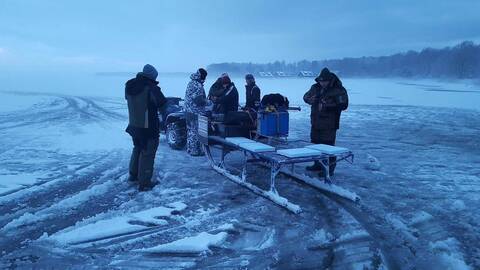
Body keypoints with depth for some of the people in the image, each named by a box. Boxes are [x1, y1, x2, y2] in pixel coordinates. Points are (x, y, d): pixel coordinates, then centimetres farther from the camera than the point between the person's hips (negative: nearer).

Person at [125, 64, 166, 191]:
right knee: (147, 153, 3)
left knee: (137, 148, 26)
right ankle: (144, 183, 8)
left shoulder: (129, 86, 1)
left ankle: (133, 175, 37)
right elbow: (163, 104, -15)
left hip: (133, 125, 7)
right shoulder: (151, 88, -21)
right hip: (148, 127, -7)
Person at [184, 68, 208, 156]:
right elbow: (199, 100, -23)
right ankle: (195, 151, 4)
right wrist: (207, 102, -6)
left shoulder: (191, 83, 12)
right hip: (196, 112, -10)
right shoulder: (198, 86, -18)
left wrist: (205, 100, 19)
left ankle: (190, 148, 25)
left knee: (190, 130, 16)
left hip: (188, 111, 10)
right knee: (196, 131, -2)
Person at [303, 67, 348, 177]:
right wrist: (311, 100, -5)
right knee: (316, 142, 16)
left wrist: (327, 106, -23)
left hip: (329, 124, -7)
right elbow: (306, 96, 19)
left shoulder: (338, 90, -11)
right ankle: (318, 164, 32)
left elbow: (343, 105, -17)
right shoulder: (315, 87, 9)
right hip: (316, 122, 7)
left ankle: (330, 168, 3)